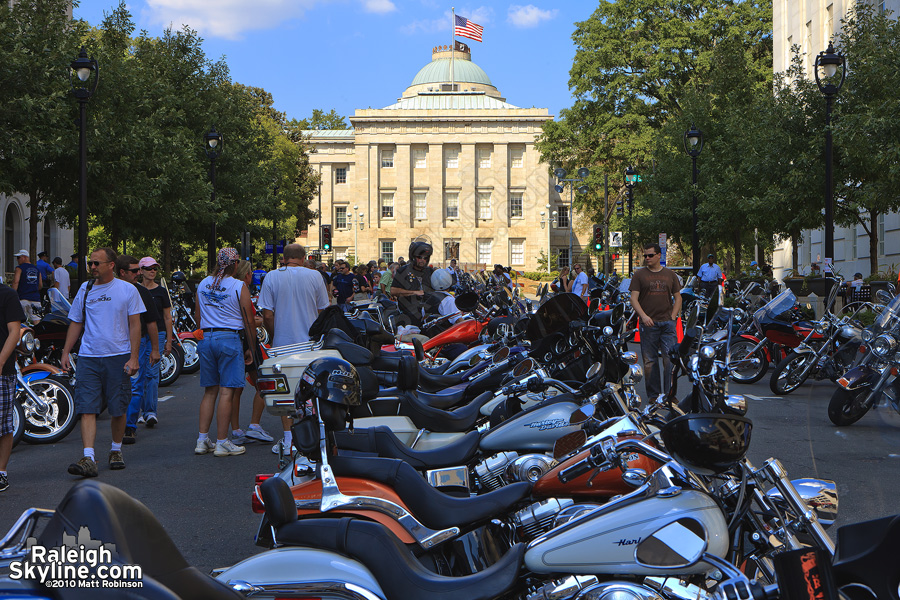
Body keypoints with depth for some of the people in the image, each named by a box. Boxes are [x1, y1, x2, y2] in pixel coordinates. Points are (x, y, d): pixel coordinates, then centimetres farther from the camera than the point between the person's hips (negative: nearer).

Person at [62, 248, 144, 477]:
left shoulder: (127, 290, 1)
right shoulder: (85, 289, 9)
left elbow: (135, 325, 0)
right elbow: (75, 323, 16)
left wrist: (133, 357, -8)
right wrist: (65, 352, 8)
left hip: (118, 357, -2)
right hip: (88, 358, 2)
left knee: (118, 409, 6)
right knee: (87, 409, -9)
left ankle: (116, 450, 25)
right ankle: (88, 458, -14)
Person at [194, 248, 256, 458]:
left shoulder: (202, 284, 9)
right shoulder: (239, 287, -7)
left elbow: (197, 315, 17)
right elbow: (248, 320, -5)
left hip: (206, 338, 6)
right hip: (229, 338, -6)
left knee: (209, 391, 12)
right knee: (226, 391, -3)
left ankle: (202, 440, 11)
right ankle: (222, 443, -2)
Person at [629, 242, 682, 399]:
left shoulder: (670, 274, 13)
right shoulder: (639, 274, 6)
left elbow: (678, 298, 15)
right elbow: (633, 298, 0)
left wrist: (673, 317, 1)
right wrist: (643, 316, -13)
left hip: (667, 323, 1)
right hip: (648, 323, -1)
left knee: (670, 358, -5)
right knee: (649, 361, 2)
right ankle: (653, 395, 11)